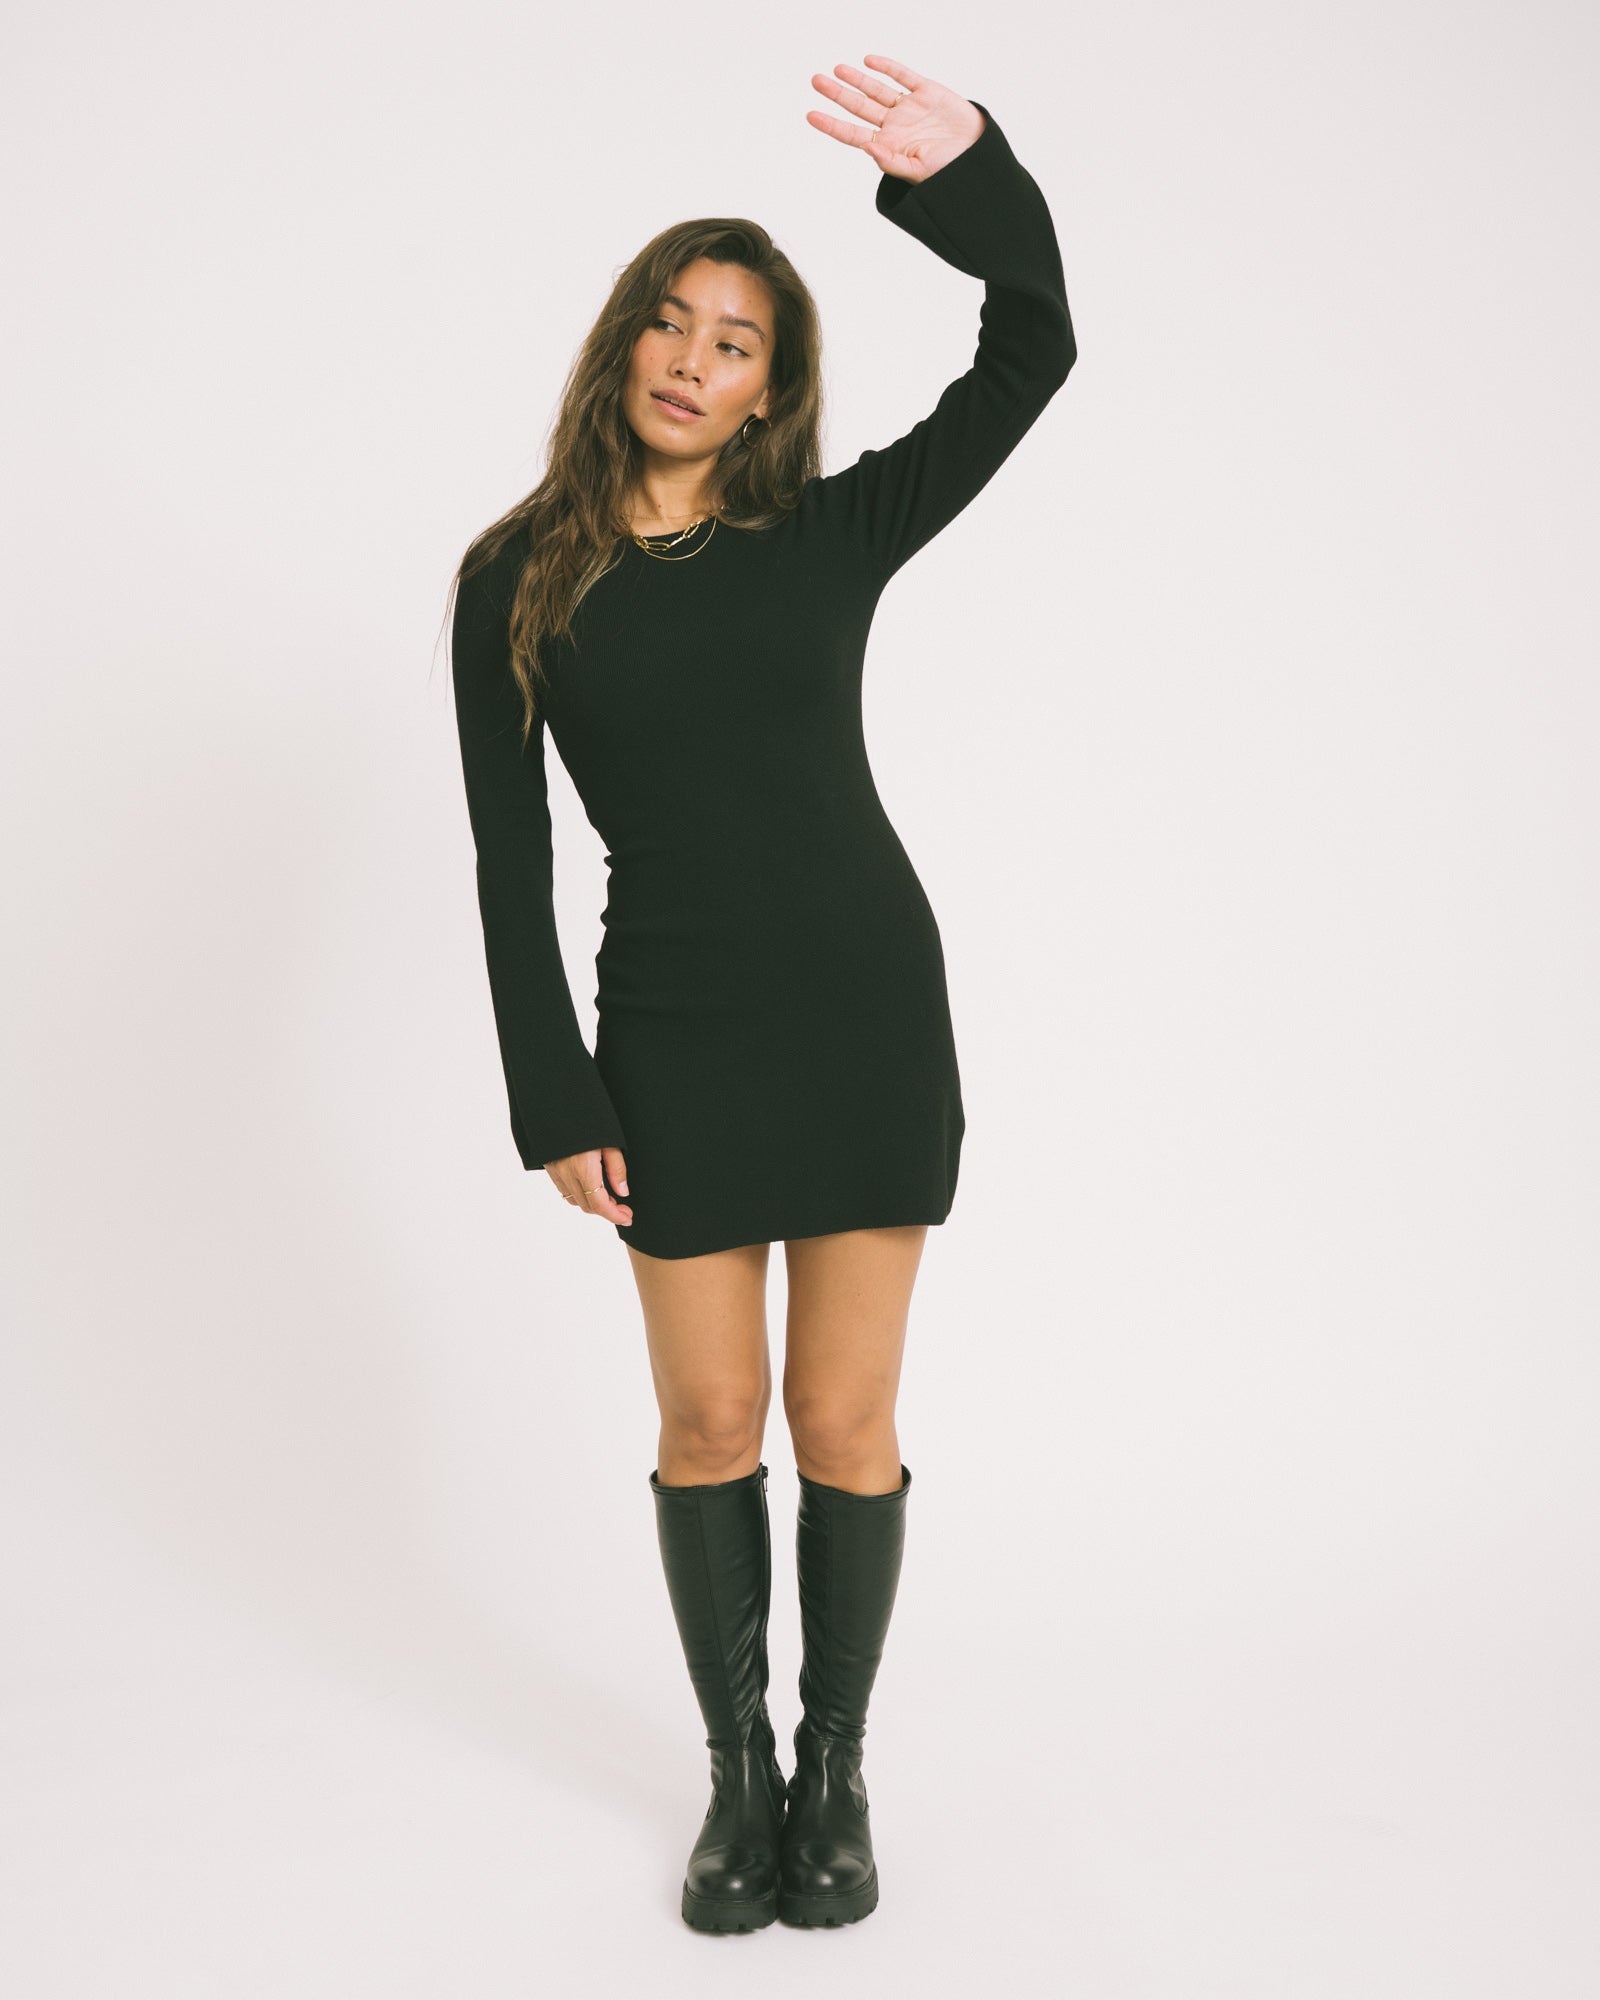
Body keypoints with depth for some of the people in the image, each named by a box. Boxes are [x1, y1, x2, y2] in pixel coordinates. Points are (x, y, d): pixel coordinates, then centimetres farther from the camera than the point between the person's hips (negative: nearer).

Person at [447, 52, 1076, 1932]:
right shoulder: (520, 579, 2)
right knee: (712, 1422, 6)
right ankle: (739, 1770, 28)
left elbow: (1030, 359, -7)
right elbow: (509, 861, 0)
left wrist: (967, 183, -24)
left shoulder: (828, 536, 3)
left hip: (867, 1011, 0)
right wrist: (555, 1102, -4)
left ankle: (837, 1767, 27)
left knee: (844, 1425, 5)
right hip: (676, 1035, 0)